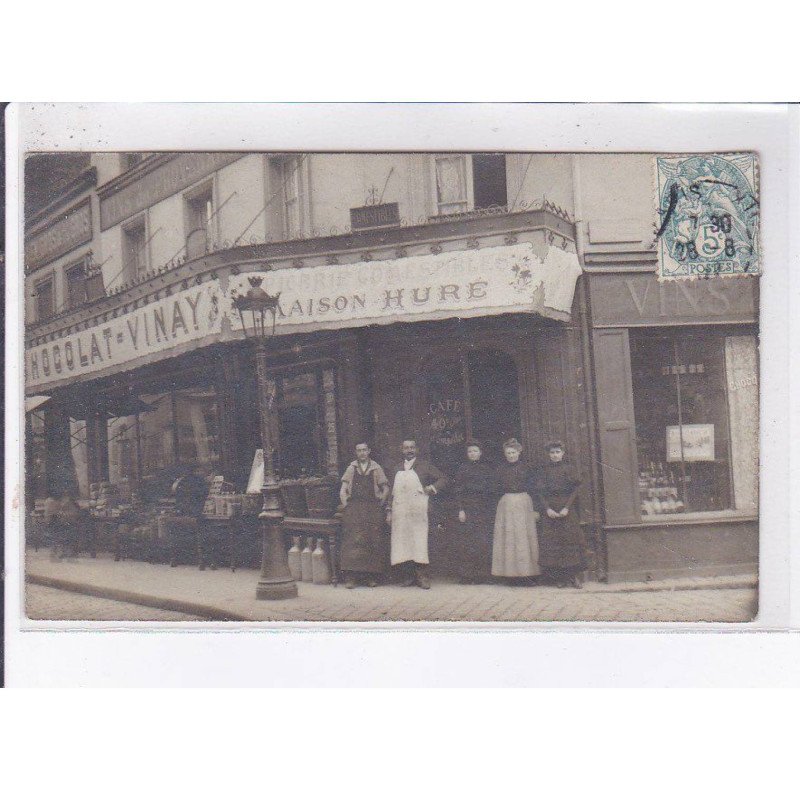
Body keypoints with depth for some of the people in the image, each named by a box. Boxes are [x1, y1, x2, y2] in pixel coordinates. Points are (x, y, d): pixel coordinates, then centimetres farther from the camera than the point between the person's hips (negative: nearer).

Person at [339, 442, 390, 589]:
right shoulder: (351, 469, 10)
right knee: (352, 540, -10)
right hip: (354, 509, 0)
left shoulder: (376, 469, 8)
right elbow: (343, 491, 7)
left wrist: (379, 505, 2)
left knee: (373, 541, -3)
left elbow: (386, 490, 9)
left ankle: (371, 577, 3)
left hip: (373, 510, 1)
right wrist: (347, 507, -3)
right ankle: (350, 577, -12)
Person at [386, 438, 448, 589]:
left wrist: (432, 488, -9)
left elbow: (443, 479, 7)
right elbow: (391, 491, 16)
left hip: (418, 511, -3)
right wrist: (389, 512, 10)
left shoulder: (425, 465, 6)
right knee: (402, 542, 1)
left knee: (419, 541, -7)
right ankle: (408, 576, 6)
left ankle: (422, 576, -4)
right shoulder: (396, 469, 17)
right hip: (400, 512, 4)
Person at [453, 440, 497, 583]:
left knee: (483, 542, -4)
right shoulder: (463, 469, 7)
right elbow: (458, 490, 3)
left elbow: (493, 489, 10)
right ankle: (467, 575, -1)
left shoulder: (487, 468, 11)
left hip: (484, 509, 1)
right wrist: (461, 509, -6)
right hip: (468, 508, -1)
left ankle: (481, 574, 2)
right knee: (467, 541, -5)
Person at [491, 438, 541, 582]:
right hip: (506, 504, 1)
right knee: (508, 537, -2)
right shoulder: (501, 469, 8)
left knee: (525, 536, -2)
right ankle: (512, 571, 1)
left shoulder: (526, 468, 6)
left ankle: (527, 570, 2)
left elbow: (532, 489, 6)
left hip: (524, 504, 0)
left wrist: (535, 509, 0)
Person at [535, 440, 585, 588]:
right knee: (551, 542, -4)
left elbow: (575, 489, -1)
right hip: (549, 509, 2)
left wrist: (567, 508, -11)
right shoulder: (544, 471, 8)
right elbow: (539, 492, 3)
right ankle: (559, 577, 1)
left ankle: (575, 576, -2)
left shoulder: (568, 469, 4)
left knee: (570, 539, -7)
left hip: (566, 509, -1)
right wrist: (547, 508, -9)